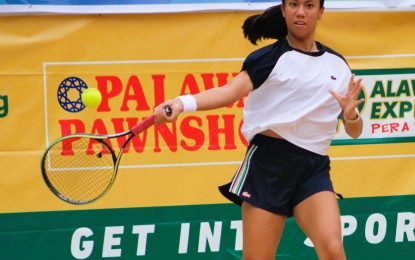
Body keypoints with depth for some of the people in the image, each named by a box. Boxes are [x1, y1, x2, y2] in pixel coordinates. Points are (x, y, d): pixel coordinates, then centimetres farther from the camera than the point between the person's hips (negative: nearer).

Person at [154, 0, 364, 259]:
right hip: (269, 162, -3)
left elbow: (354, 132, 17)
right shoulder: (270, 58, 0)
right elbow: (231, 91, -17)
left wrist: (351, 114, -7)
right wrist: (182, 103, -36)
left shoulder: (337, 65, 12)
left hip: (314, 169, 3)